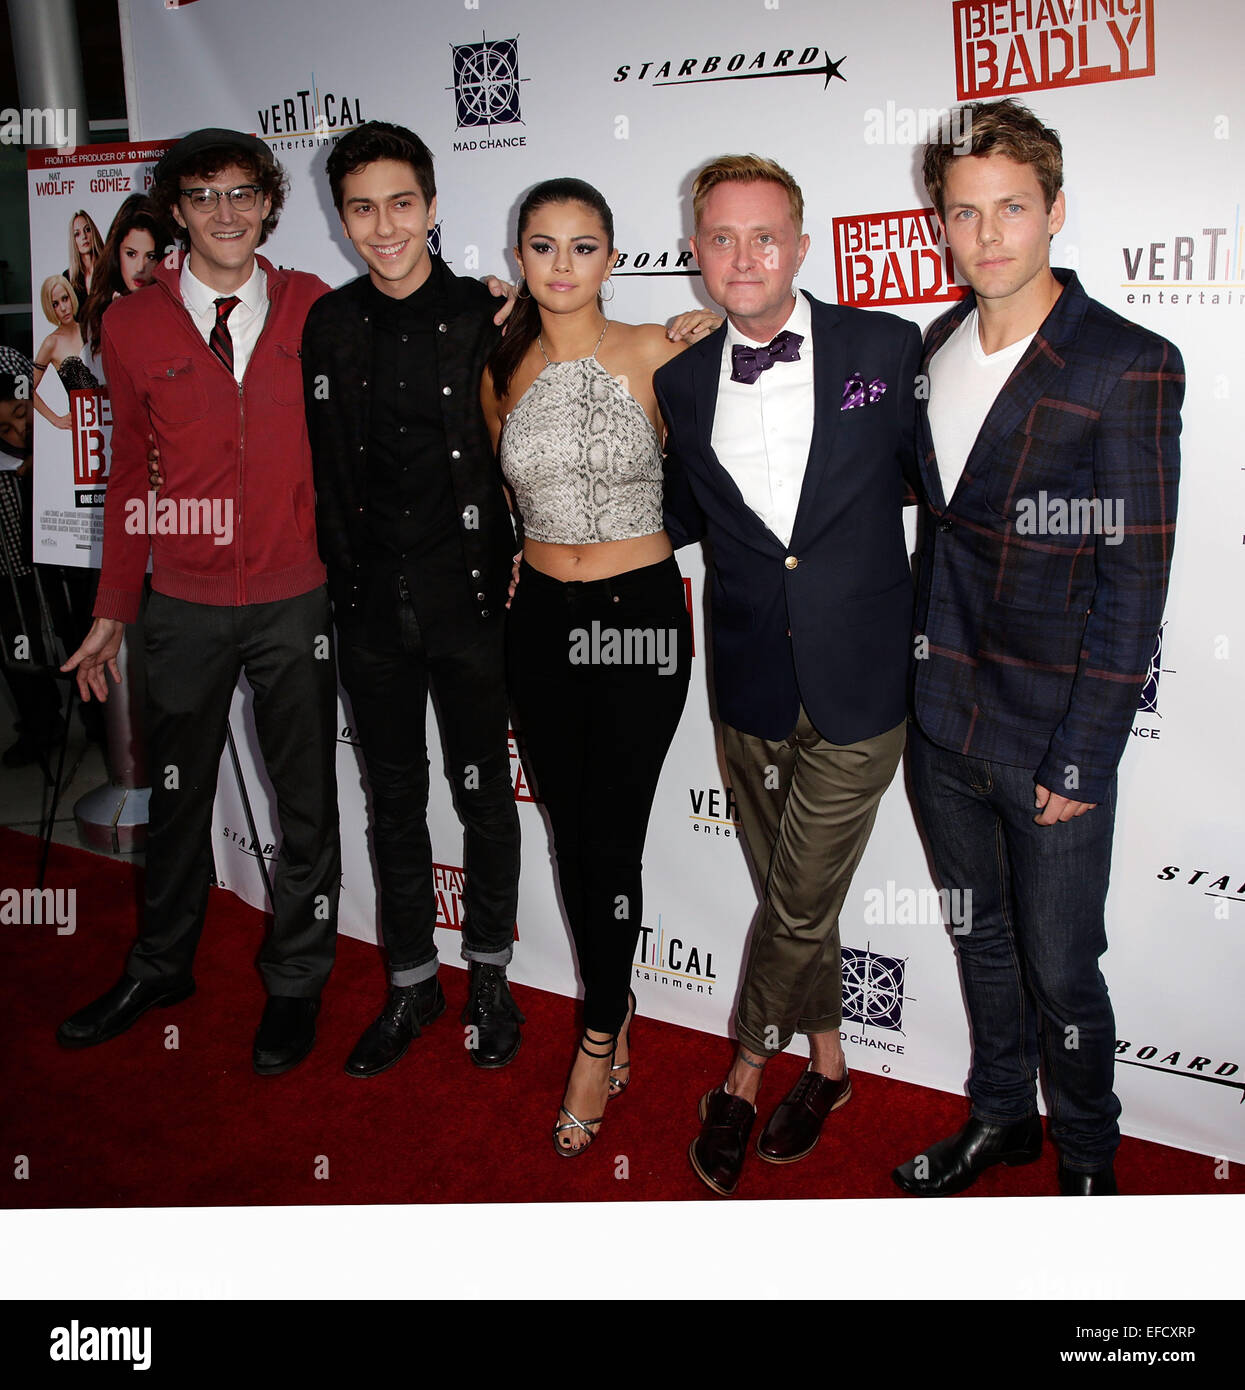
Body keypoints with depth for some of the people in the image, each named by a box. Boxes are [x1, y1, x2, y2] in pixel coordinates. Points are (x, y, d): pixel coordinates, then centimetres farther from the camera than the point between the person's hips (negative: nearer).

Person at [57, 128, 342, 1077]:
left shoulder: (312, 306, -1)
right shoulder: (134, 325, 1)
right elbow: (130, 470, 7)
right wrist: (113, 613, 7)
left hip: (296, 602, -1)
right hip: (185, 605, 1)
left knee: (308, 803, 9)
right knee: (177, 794, 16)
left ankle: (296, 981, 29)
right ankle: (161, 969, 38)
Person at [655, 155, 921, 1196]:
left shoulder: (886, 349, -3)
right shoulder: (682, 380, 4)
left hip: (860, 687, -2)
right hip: (751, 690, 3)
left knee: (801, 901, 2)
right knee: (795, 899, 15)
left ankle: (745, 1074, 26)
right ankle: (827, 1062, 38)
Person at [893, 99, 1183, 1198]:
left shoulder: (1130, 366, -13)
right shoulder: (935, 346, 6)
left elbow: (1136, 579, -14)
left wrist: (1082, 756, -15)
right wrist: (914, 671, 9)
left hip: (1052, 734, -5)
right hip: (942, 717, 5)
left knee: (1060, 971, 7)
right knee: (982, 938, 20)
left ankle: (1087, 1158, 33)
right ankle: (1001, 1116, 42)